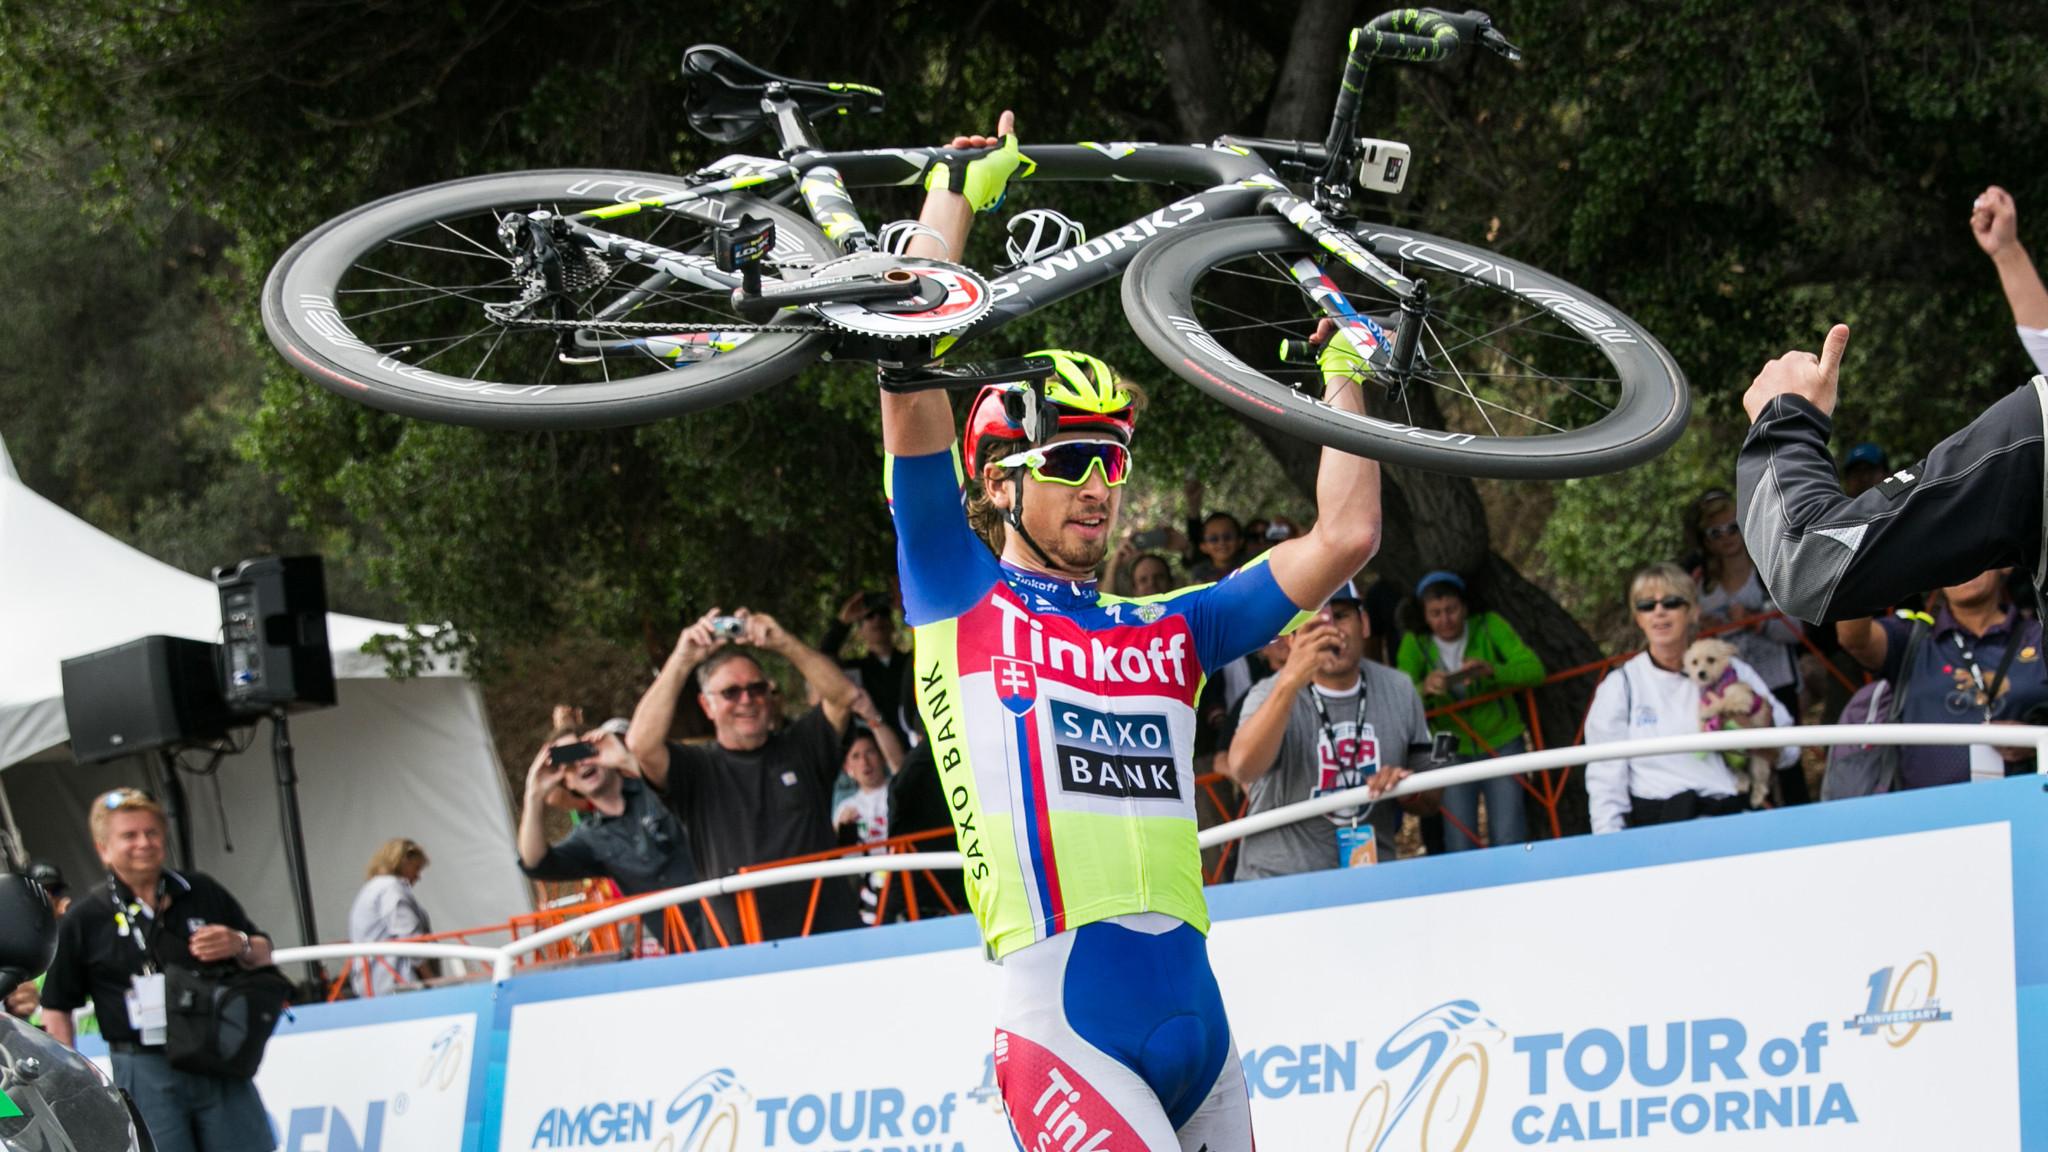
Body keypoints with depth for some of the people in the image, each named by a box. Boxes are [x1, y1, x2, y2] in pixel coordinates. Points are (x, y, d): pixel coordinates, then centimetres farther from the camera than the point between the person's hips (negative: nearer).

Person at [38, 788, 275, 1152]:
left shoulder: (203, 893, 10)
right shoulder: (84, 920, 3)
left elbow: (264, 954, 18)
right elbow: (56, 1009, 5)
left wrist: (239, 946, -6)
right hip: (145, 1075, -3)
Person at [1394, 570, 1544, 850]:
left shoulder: (1489, 626, -9)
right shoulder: (1415, 644, -6)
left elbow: (1534, 669, -17)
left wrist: (1491, 670, -36)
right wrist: (1424, 689, -40)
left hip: (1501, 741, -1)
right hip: (1453, 751, 1)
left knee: (1508, 841, -8)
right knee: (1459, 847, -3)